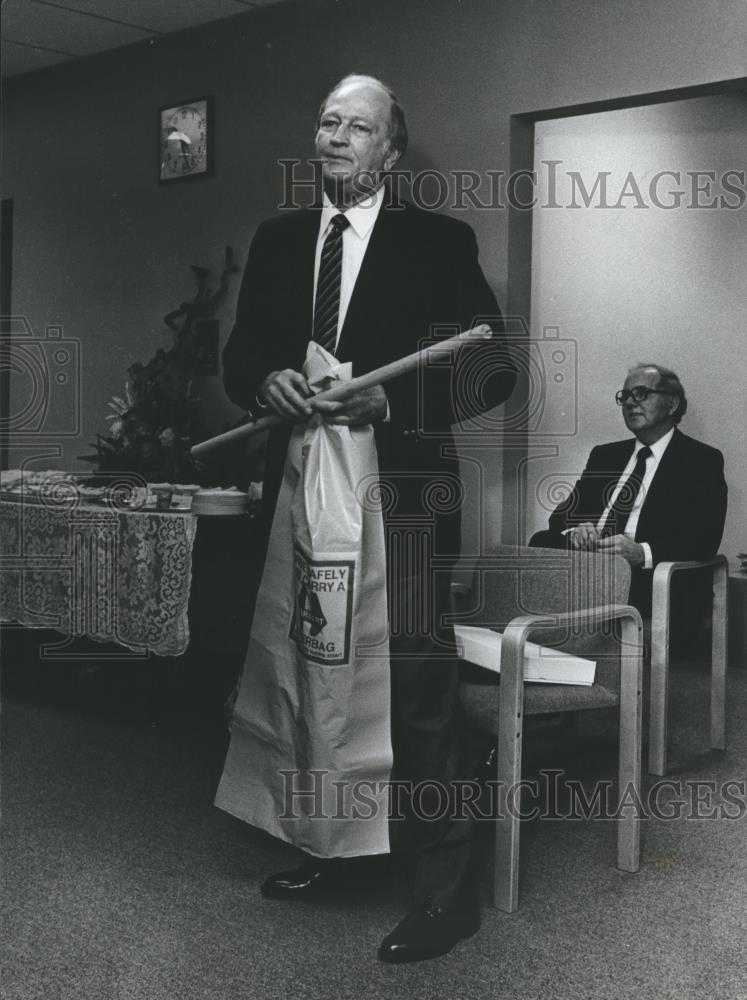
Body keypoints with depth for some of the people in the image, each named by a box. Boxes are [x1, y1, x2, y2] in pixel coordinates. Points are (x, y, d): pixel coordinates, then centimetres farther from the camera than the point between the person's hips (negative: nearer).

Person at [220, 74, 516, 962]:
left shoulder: (439, 241, -1)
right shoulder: (277, 239, 14)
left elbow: (491, 368, -5)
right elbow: (239, 356, 14)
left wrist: (389, 400, -18)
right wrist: (268, 381, -9)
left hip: (403, 493, -5)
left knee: (414, 683, -4)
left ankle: (443, 886, 8)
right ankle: (330, 846, 31)